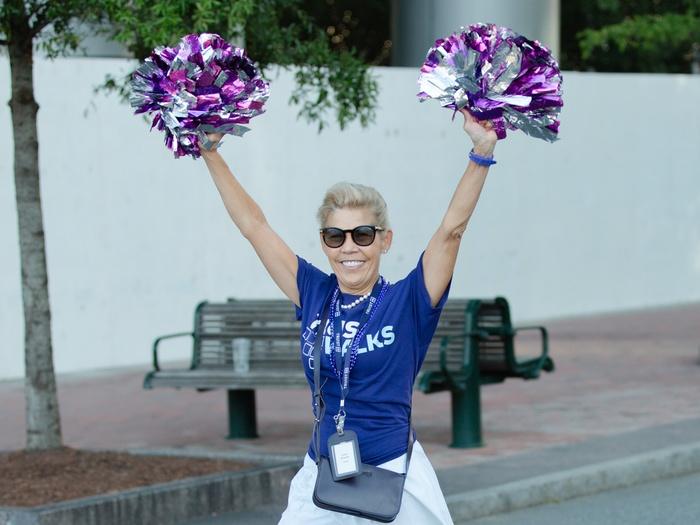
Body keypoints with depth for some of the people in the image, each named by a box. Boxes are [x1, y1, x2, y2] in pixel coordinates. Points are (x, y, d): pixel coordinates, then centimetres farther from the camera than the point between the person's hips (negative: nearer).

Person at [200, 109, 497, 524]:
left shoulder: (408, 301, -4)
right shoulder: (315, 295, 5)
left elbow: (452, 227, -13)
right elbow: (253, 224, 9)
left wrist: (482, 152, -22)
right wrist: (210, 151, 9)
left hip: (395, 475, -3)